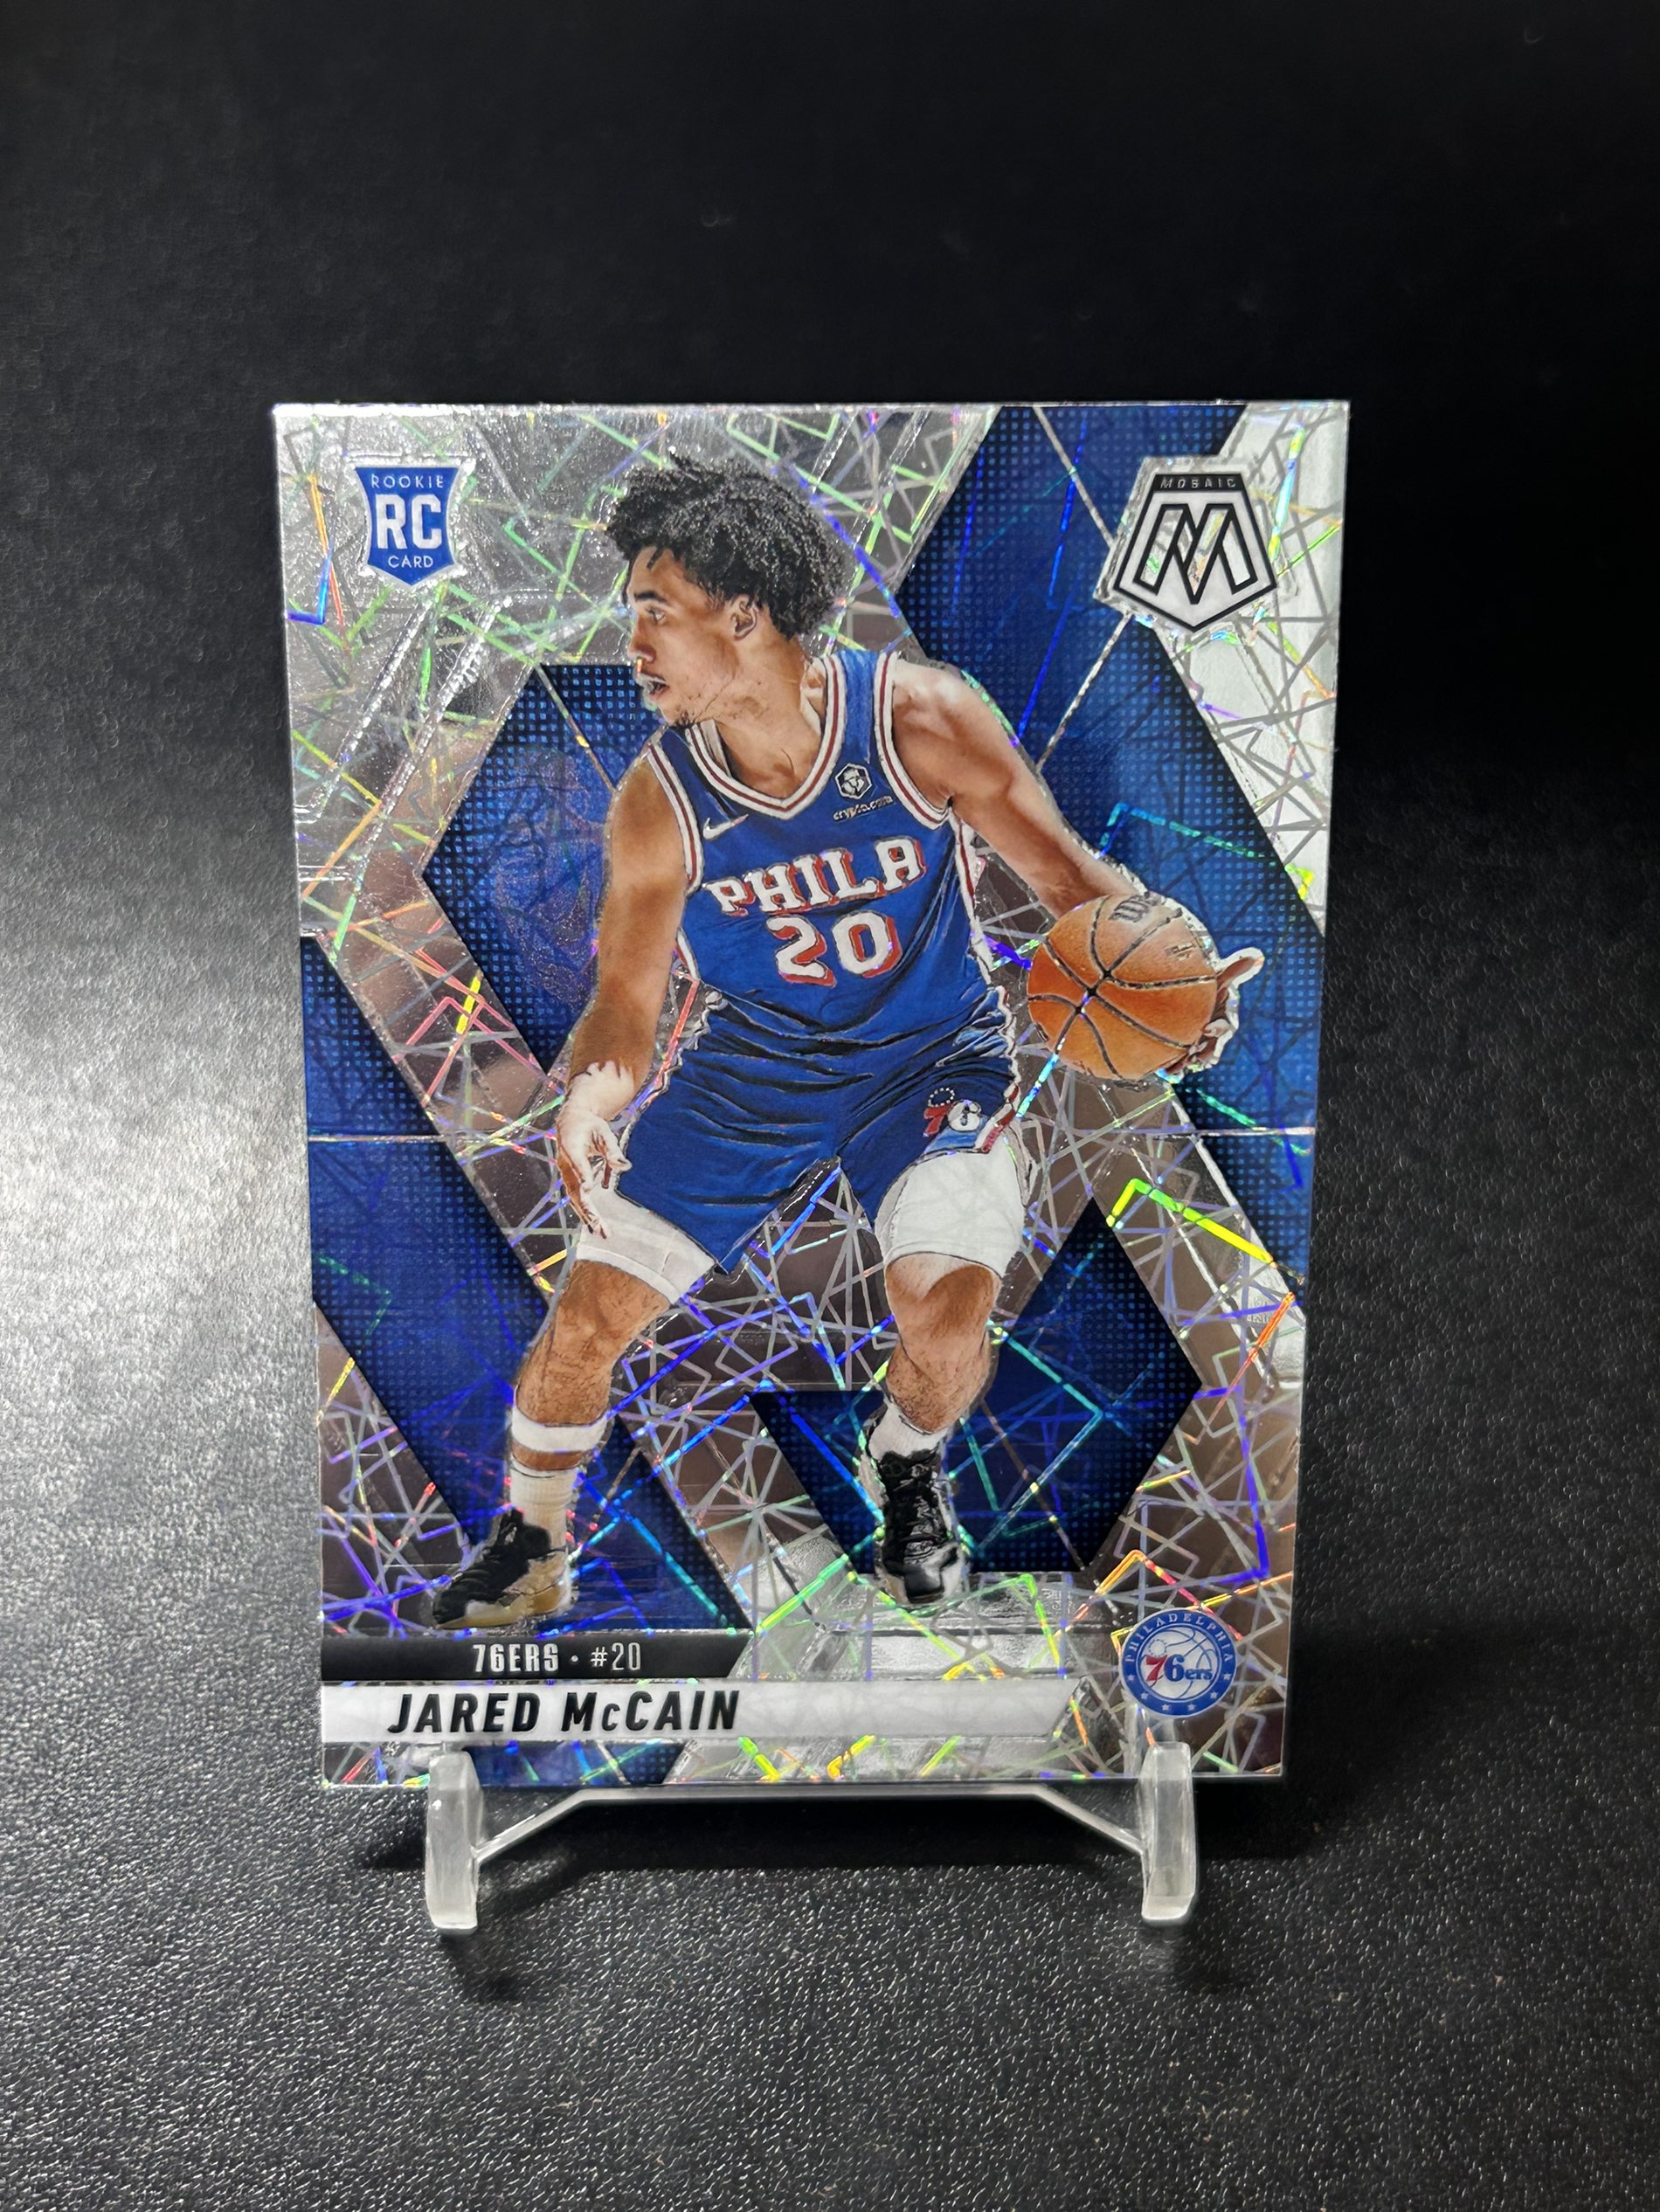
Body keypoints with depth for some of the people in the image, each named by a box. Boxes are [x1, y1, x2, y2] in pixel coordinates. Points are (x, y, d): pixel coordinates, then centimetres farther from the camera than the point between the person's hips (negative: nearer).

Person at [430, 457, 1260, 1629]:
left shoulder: (919, 718, -21)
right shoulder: (661, 799, -15)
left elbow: (1071, 876, -14)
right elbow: (627, 1001, -10)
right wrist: (590, 1102, -32)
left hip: (934, 1054, -1)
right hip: (757, 1061, 2)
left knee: (947, 1310, -23)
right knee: (586, 1317, -3)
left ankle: (908, 1465, 17)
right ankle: (531, 1550, 26)